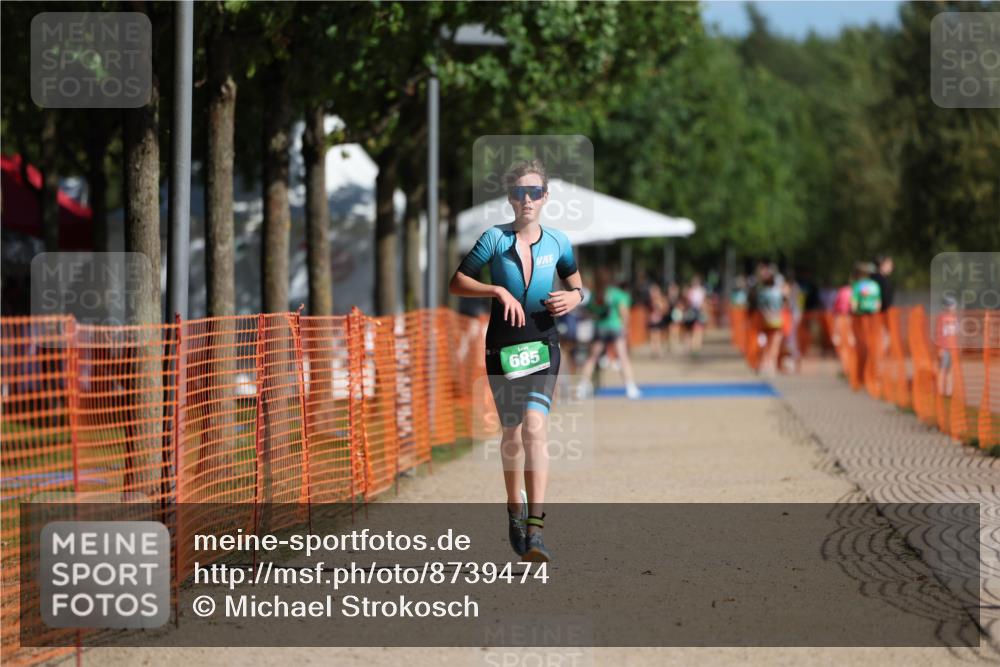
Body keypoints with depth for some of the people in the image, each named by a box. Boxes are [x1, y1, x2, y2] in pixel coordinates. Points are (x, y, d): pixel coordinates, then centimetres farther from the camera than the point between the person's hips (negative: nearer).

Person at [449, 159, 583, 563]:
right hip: (502, 345, 0)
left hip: (543, 346, 0)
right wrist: (497, 290, -16)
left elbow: (577, 286, 19)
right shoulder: (495, 239, -4)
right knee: (512, 433, 11)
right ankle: (515, 513, 34)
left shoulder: (557, 243, 3)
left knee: (534, 428, -18)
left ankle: (534, 529, -23)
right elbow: (457, 284, -1)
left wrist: (574, 298, -4)